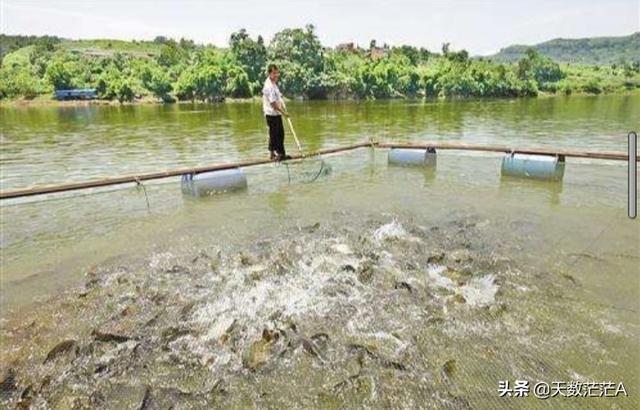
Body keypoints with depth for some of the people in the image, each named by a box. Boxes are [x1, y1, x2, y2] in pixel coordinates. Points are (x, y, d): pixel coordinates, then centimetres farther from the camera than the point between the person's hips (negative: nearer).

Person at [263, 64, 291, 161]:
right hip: (272, 114, -10)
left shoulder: (274, 83, 8)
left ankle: (282, 153, 25)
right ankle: (272, 154, 14)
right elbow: (273, 103, -22)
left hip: (277, 113, 10)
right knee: (274, 135, 1)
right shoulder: (269, 86, -22)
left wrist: (283, 108, 11)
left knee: (280, 134, 15)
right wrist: (283, 112, -15)